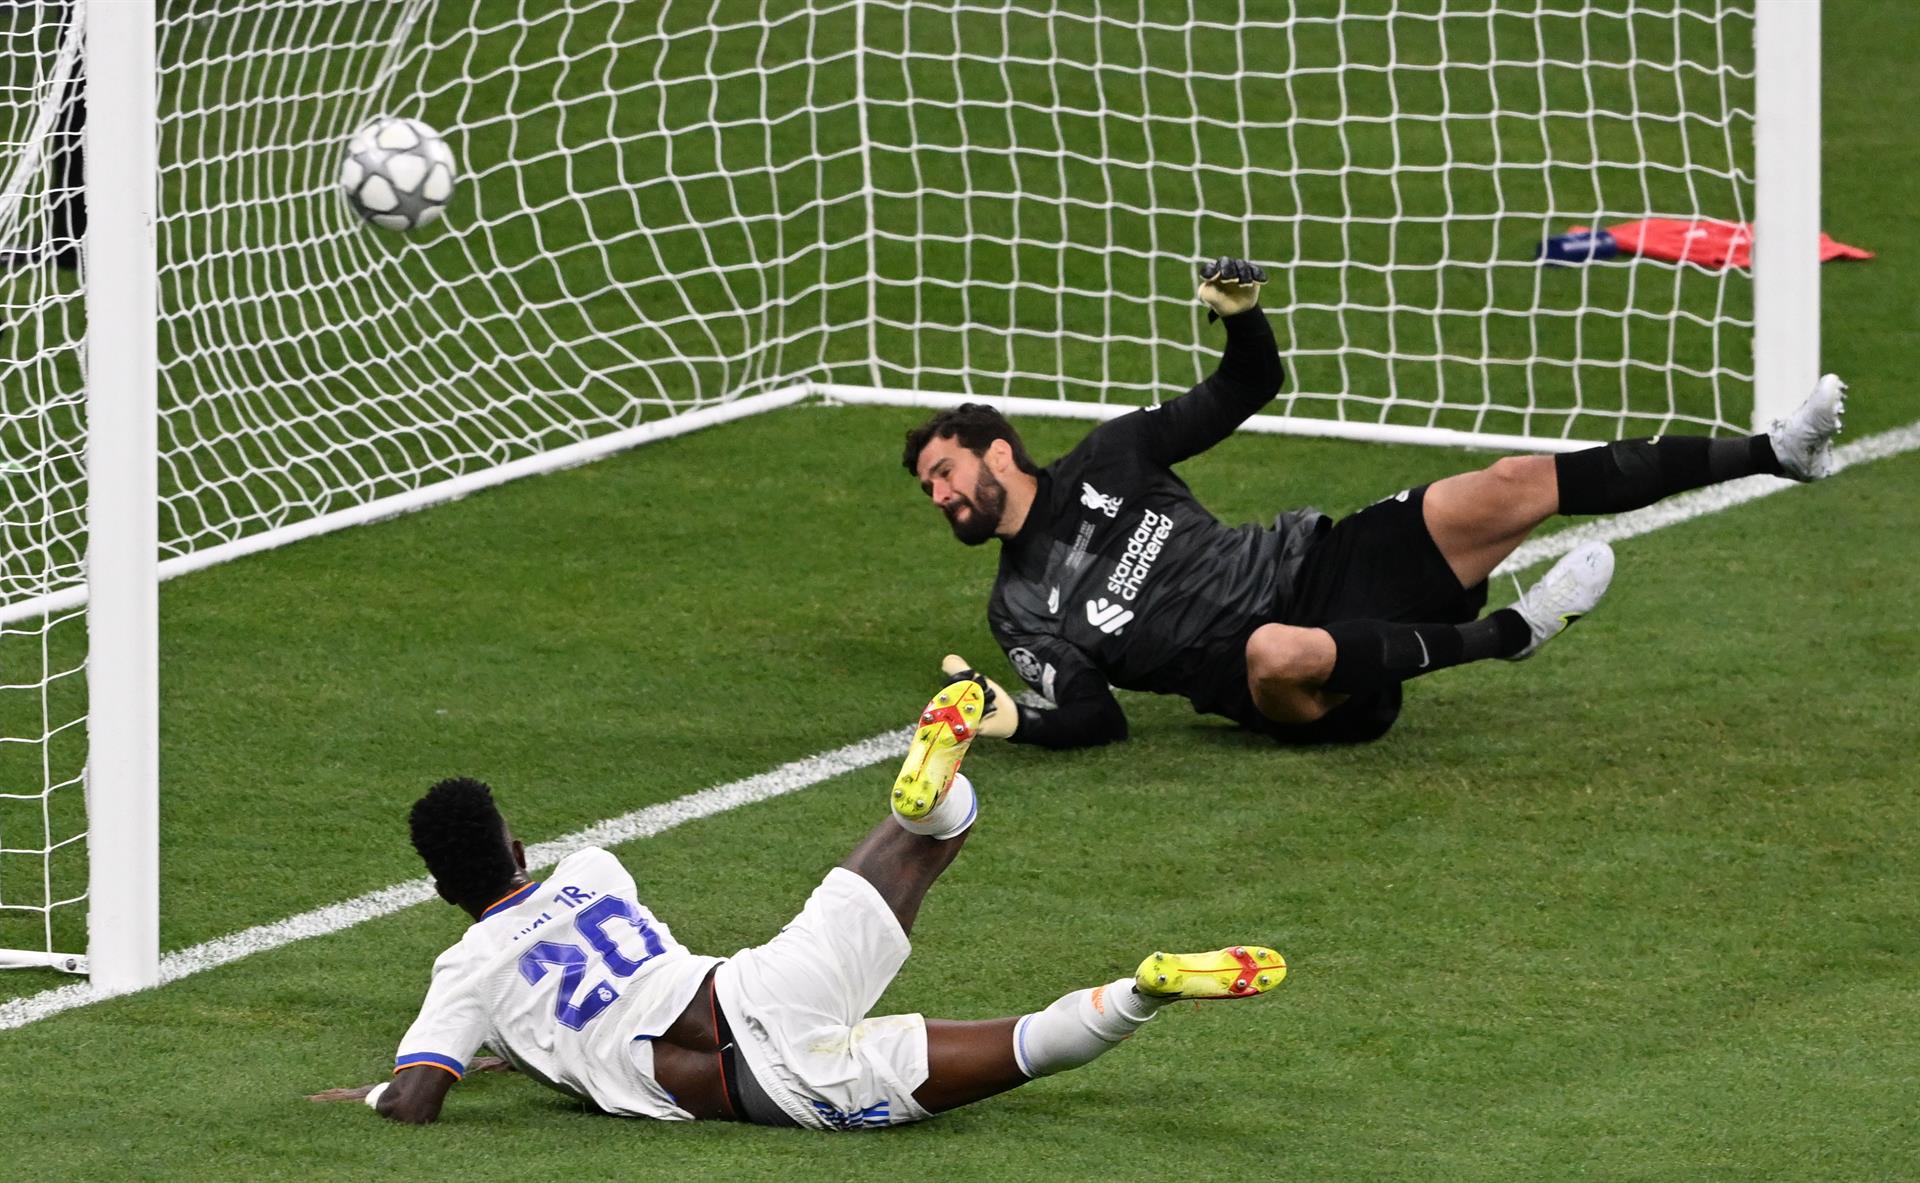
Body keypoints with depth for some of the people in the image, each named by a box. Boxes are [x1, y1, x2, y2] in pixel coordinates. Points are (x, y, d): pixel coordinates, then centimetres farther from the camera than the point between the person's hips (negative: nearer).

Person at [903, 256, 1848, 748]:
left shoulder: (1107, 459, 15)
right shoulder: (1021, 608, 7)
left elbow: (1246, 391, 20)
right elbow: (1092, 718, -1)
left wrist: (1241, 315, -1)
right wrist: (1015, 722, -21)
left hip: (1317, 567, 4)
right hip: (1280, 685, -4)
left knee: (1511, 487, -13)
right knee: (1281, 653, -45)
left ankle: (1773, 453, -10)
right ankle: (1507, 633, -31)